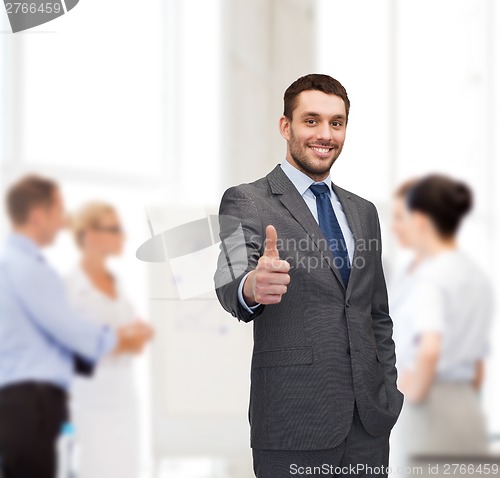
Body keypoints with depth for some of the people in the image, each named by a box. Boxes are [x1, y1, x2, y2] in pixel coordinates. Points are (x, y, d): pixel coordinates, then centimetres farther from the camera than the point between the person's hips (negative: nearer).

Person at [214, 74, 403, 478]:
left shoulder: (363, 212, 15)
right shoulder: (246, 202, -3)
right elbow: (230, 281, -21)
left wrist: (389, 394, 11)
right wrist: (251, 288, -43)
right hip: (295, 421, -5)